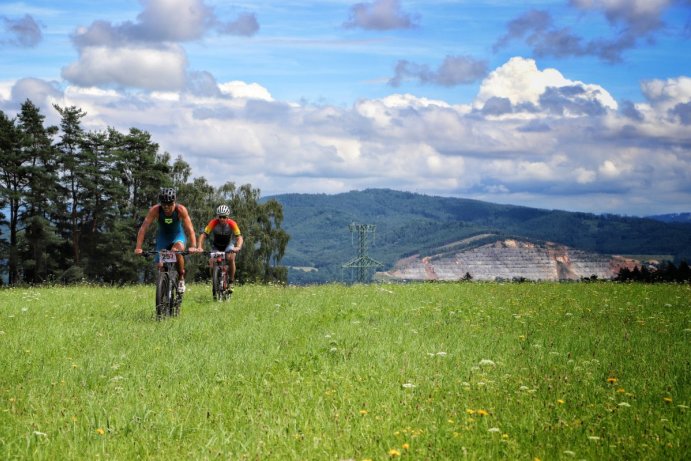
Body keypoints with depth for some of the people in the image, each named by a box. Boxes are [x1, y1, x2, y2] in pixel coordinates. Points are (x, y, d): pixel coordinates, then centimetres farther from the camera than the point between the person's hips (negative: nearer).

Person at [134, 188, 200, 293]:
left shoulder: (181, 210, -28)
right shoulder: (155, 210, -26)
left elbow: (190, 229, -33)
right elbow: (143, 228, -29)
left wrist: (193, 246, -47)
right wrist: (138, 247, -39)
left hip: (177, 235, -2)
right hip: (162, 236, 2)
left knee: (177, 250, -34)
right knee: (161, 265, -9)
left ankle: (181, 278, -13)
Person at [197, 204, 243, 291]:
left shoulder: (232, 224, -29)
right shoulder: (213, 223, -29)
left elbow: (239, 237, -34)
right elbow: (203, 235, -33)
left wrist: (238, 247, -54)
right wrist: (199, 247, -49)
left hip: (228, 245, -1)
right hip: (216, 246, 1)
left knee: (231, 258, -26)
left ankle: (231, 282, -13)